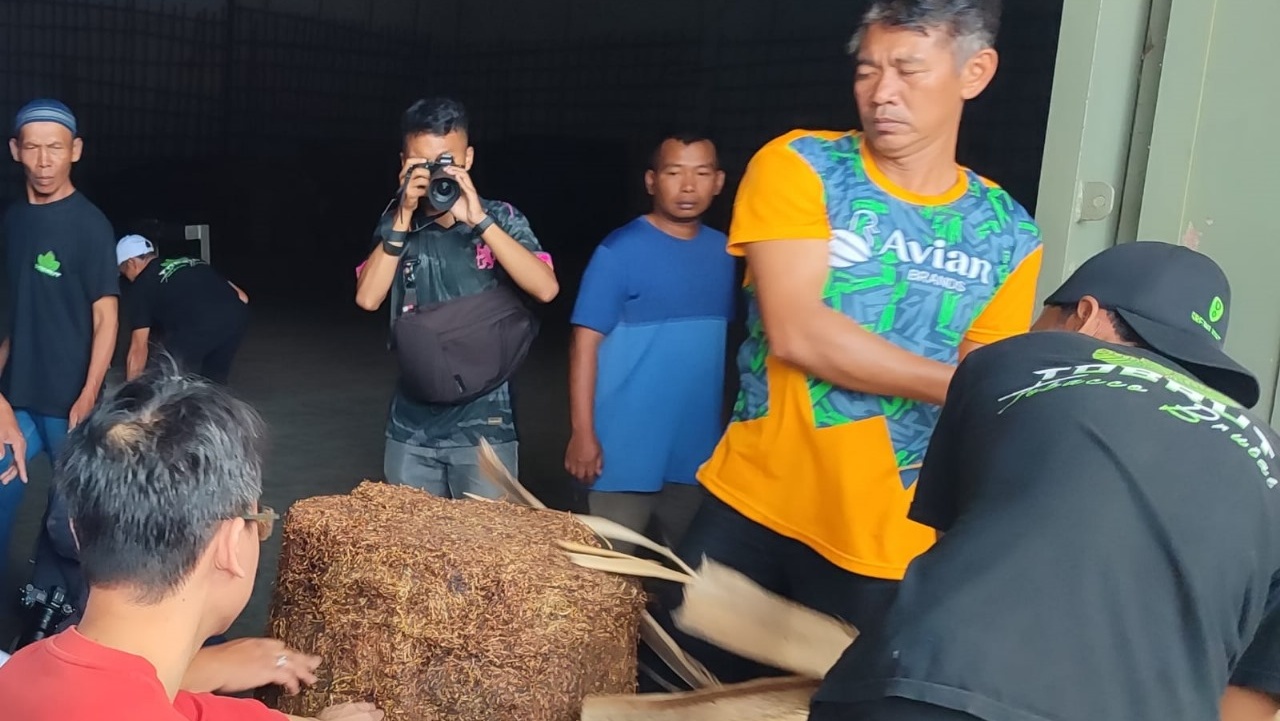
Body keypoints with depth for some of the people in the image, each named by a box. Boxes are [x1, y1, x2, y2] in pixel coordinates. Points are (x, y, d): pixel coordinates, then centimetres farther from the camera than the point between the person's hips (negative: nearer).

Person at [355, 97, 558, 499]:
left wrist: (478, 219, -22)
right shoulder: (398, 224, 5)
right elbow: (368, 298, -7)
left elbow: (546, 289, -18)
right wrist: (403, 215, -14)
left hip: (484, 425, -3)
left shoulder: (501, 219, -3)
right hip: (411, 428, 3)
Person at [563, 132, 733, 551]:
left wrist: (728, 424, 11)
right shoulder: (619, 252, -12)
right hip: (627, 451, -5)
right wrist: (583, 433, -16)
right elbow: (586, 342, -12)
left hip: (699, 450, 5)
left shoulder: (725, 253, 4)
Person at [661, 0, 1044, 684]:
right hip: (752, 506, -1)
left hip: (886, 544, 1)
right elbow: (796, 332, -18)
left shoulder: (1008, 237, 0)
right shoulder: (797, 167, -6)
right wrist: (958, 384, -17)